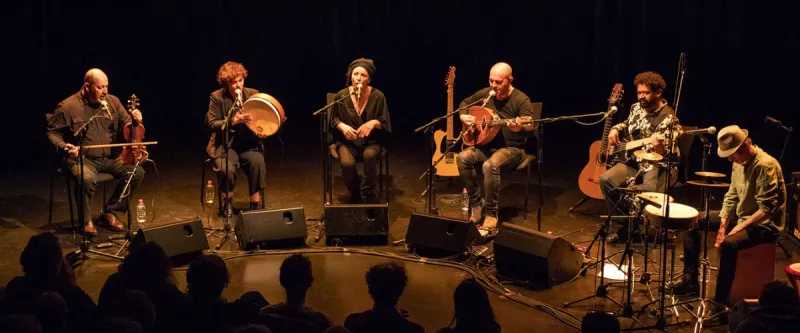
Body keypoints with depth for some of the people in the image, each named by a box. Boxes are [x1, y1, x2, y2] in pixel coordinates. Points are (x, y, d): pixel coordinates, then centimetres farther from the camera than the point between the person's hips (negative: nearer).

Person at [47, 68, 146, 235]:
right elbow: (52, 132, -1)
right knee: (88, 178, -37)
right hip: (82, 158, -5)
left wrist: (135, 121, -13)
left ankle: (110, 212, 2)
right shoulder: (68, 106, -8)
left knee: (137, 171, -15)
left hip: (110, 157, 5)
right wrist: (64, 147, -20)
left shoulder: (112, 101, 5)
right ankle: (86, 220, -8)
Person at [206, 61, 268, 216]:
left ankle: (255, 205, -15)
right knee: (227, 169, -31)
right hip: (225, 145, -2)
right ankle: (228, 202, 0)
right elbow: (211, 124, -11)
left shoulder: (253, 94, 2)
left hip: (249, 143, 2)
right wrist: (233, 120, -26)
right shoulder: (217, 97, -6)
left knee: (258, 163, -30)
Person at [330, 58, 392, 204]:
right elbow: (334, 119, 8)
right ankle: (355, 196, 0)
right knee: (347, 163, -31)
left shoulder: (378, 96, -8)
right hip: (347, 141, 1)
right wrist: (342, 126, -14)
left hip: (371, 141, -1)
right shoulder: (341, 95, -6)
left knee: (369, 156, -36)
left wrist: (374, 123, -22)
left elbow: (385, 123, -1)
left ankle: (368, 197, -17)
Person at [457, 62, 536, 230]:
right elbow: (465, 103, 20)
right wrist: (463, 116, -2)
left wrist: (520, 128, -46)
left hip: (511, 148, -6)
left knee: (490, 165, -36)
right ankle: (476, 204, -9)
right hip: (486, 145, 6)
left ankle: (490, 212, -19)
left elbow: (531, 128, -23)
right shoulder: (485, 93, 3)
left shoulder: (521, 100, -15)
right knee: (463, 157, -23)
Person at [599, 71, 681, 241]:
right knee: (607, 179, -16)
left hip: (659, 166, -7)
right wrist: (615, 130, 9)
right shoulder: (636, 108, 7)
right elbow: (627, 124, 30)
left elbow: (668, 153, -21)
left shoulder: (668, 117, -15)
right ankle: (626, 224, -3)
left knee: (648, 190, -36)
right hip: (634, 161, 7)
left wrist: (660, 148, -45)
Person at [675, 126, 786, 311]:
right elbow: (731, 197, 8)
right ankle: (690, 282, 9)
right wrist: (723, 226, -5)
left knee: (729, 244, -36)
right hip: (740, 216, 10)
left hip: (764, 224, -9)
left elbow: (767, 209, -27)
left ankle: (721, 299, -23)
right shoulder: (739, 163, 3)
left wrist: (738, 228, -26)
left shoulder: (765, 165, -24)